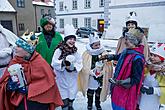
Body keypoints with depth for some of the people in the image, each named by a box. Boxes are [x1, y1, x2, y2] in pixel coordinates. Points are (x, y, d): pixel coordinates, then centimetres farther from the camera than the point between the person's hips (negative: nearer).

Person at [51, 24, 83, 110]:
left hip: (72, 81, 4)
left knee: (71, 98, 21)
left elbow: (79, 64, -2)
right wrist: (63, 62, -31)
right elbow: (54, 63, -16)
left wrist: (73, 67, -20)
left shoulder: (76, 52, 0)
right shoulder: (59, 51, -11)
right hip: (62, 80, -3)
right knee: (64, 102, 5)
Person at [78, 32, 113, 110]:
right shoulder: (87, 54, -13)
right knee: (90, 92, 18)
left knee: (99, 92, 20)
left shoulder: (104, 53, -8)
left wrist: (102, 72, -19)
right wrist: (92, 72, -21)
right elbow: (84, 66, -13)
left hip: (101, 78, 2)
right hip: (90, 78, -1)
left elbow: (108, 65, -8)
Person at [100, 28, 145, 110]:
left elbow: (135, 79, -25)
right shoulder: (126, 51, 0)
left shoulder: (137, 58, -27)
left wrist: (120, 82, -31)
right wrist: (108, 56, 26)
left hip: (126, 92, -8)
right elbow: (119, 56, 23)